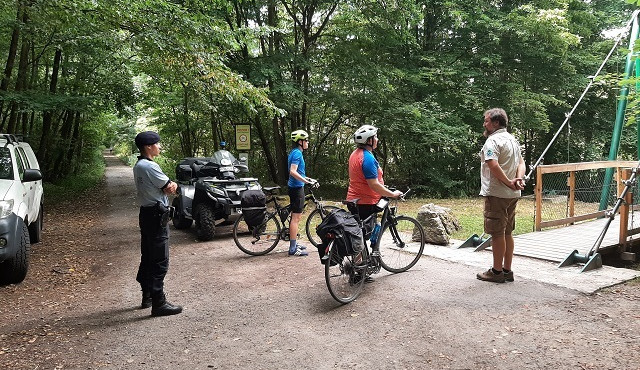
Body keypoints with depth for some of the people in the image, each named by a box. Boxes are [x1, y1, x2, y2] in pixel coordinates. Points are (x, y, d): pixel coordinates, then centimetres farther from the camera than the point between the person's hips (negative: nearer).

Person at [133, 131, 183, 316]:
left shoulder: (138, 166, 14)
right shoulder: (150, 166, -19)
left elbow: (169, 186, 14)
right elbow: (169, 188, -14)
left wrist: (170, 184, -4)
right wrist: (172, 185, 5)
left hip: (146, 214, 11)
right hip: (156, 216, -11)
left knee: (147, 257, 18)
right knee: (160, 261, -7)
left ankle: (147, 297, 30)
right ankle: (159, 304, -2)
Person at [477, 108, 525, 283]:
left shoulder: (493, 140, -13)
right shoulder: (512, 139, 16)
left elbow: (493, 165, -27)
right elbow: (521, 162, 14)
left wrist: (508, 182, -19)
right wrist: (519, 179, -3)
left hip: (496, 194, -9)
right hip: (512, 195, 9)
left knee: (497, 233, -1)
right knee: (507, 233, 14)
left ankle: (497, 271, 7)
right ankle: (507, 270, 21)